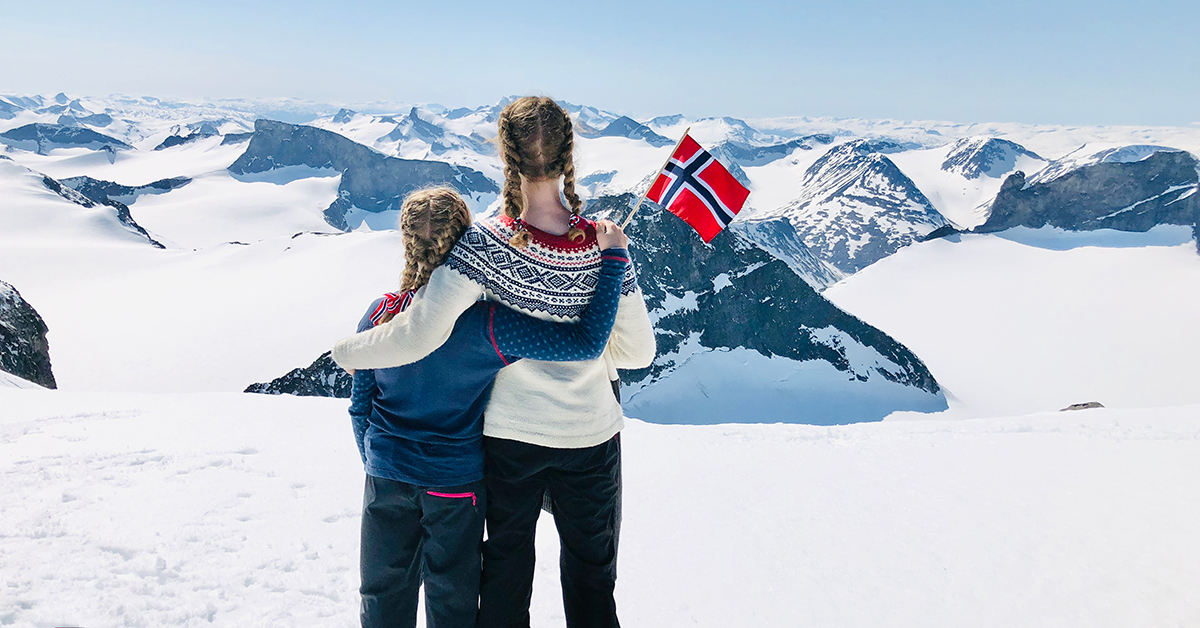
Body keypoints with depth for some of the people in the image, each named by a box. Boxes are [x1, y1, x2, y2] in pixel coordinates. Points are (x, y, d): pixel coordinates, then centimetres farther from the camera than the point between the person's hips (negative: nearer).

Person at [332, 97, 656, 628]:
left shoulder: (487, 243, -21)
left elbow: (420, 335, -26)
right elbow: (638, 350, -8)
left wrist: (347, 351, -8)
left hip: (510, 433, 0)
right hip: (591, 435, 1)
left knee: (506, 568, 22)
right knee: (592, 574, 20)